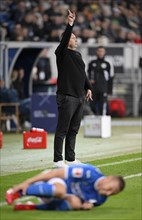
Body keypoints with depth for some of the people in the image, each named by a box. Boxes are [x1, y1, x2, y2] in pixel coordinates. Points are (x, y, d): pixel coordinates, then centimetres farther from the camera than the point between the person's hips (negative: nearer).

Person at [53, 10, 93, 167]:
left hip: (79, 97, 8)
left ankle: (71, 159, 18)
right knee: (62, 130, -6)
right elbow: (63, 40, -24)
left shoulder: (78, 54, 19)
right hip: (67, 97, -8)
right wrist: (70, 24, -33)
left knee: (73, 130, 11)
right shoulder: (62, 53, -5)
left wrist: (88, 87, 16)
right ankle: (58, 160, -3)